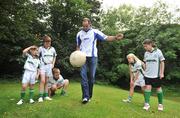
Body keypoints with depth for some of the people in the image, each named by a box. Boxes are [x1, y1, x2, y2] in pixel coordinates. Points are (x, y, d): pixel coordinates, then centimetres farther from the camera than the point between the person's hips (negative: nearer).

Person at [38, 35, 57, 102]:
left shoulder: (52, 49, 5)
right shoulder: (41, 48, -5)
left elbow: (54, 57, 18)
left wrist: (53, 64, 10)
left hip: (49, 66, 4)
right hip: (43, 66, -3)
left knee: (46, 81, 9)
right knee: (42, 81, -16)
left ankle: (46, 96, 15)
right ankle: (40, 96, -11)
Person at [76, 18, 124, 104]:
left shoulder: (95, 32, 1)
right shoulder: (79, 34, 9)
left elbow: (106, 38, -8)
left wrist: (115, 37, -26)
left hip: (93, 57, -1)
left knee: (92, 76, 4)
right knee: (83, 76, -8)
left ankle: (89, 96, 18)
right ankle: (85, 96, -5)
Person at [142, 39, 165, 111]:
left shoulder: (158, 52, -8)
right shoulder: (146, 53, 4)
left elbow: (162, 62, -5)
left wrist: (162, 73, -8)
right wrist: (145, 72, 11)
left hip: (156, 74, -3)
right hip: (147, 75, 3)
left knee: (158, 88, 10)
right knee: (148, 87, -5)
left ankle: (160, 104, 26)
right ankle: (147, 104, 1)